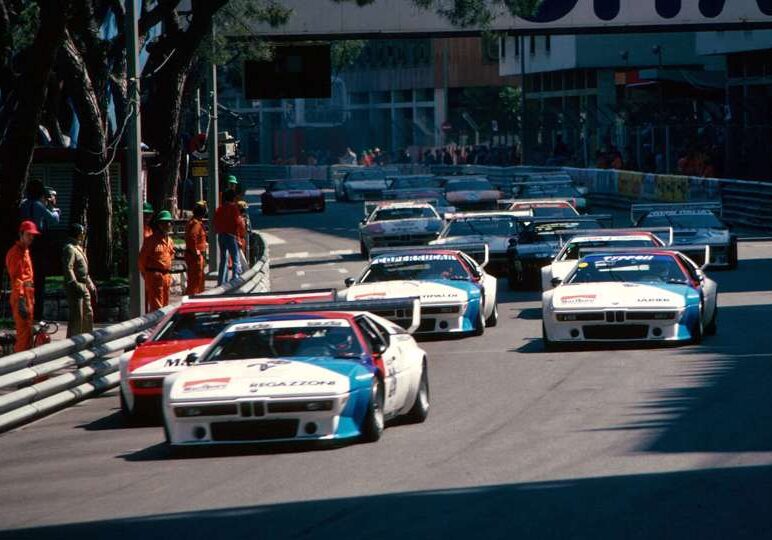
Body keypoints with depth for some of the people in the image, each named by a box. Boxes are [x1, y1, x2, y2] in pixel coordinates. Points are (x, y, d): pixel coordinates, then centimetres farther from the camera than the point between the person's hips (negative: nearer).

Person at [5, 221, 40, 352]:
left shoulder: (25, 251, 19)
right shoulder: (15, 252, -11)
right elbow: (15, 278, -18)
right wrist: (21, 301, -25)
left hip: (28, 296, 10)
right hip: (21, 297, -10)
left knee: (28, 332, 13)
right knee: (24, 332, -12)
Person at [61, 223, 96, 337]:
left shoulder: (79, 248, 20)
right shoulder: (70, 248, -12)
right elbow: (68, 269, -22)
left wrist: (91, 285, 24)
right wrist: (76, 285, -29)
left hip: (83, 287, 10)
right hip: (75, 287, -10)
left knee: (88, 314, 16)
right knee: (77, 316, -10)